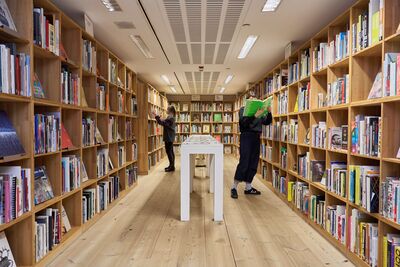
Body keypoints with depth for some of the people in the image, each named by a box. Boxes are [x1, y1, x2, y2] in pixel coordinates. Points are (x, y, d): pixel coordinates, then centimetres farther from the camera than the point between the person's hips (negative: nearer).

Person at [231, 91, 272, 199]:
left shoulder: (259, 110, 15)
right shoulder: (243, 109, 1)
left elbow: (267, 122, 10)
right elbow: (244, 122, -15)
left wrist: (269, 113, -7)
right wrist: (255, 116, -28)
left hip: (256, 137, 6)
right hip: (246, 136, -6)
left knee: (253, 164, 7)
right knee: (244, 163, -9)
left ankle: (248, 187, 17)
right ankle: (234, 187, 0)